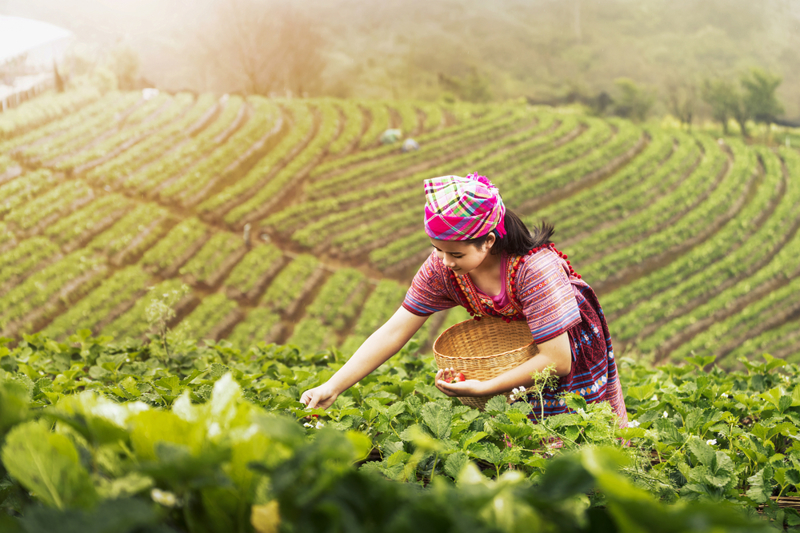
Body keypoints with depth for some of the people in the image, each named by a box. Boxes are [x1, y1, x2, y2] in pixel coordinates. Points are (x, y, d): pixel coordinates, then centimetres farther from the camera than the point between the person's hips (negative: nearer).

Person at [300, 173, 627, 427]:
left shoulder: (535, 269, -39)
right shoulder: (441, 267, -23)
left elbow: (557, 361, -36)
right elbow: (393, 332, -20)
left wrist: (482, 388, -42)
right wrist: (332, 387, -28)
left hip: (571, 355, -4)